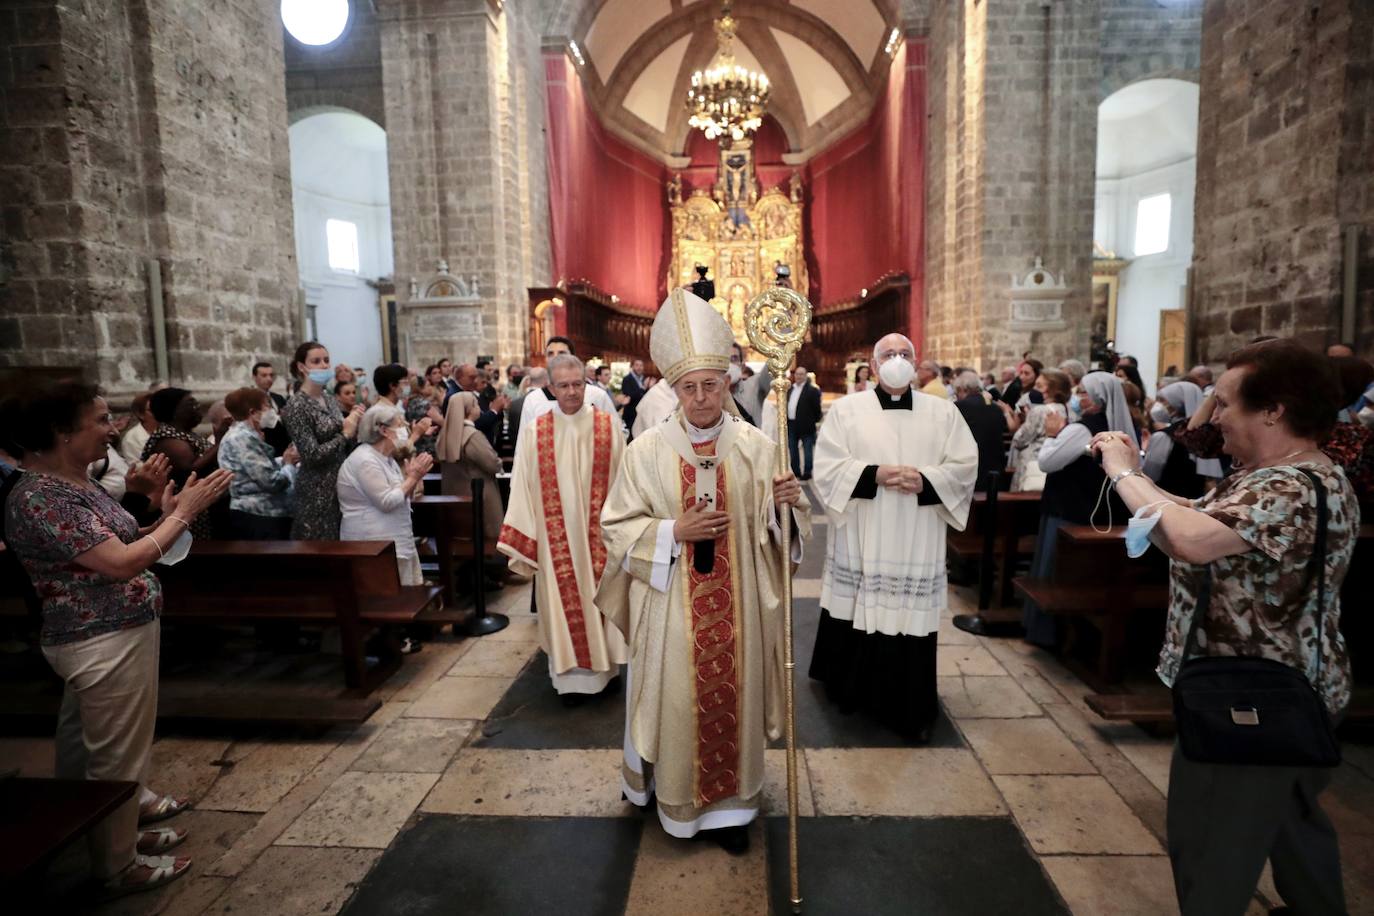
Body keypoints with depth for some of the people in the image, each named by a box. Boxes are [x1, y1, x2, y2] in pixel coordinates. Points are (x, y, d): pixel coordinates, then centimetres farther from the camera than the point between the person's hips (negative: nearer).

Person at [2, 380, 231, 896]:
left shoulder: (74, 484, 8)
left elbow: (118, 546, 14)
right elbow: (122, 564, -27)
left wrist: (166, 517, 1)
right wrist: (185, 512, -21)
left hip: (123, 632, 10)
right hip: (104, 644, -10)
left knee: (123, 748, 24)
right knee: (115, 756, 7)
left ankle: (128, 829, 43)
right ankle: (117, 868, 24)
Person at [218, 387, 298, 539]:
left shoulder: (245, 435, 16)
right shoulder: (243, 438, -16)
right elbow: (271, 481, -21)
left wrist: (284, 461, 2)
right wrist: (290, 464, -4)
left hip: (262, 516, 11)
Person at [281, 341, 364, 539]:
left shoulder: (331, 400, 10)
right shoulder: (296, 406, -12)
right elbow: (311, 456, -19)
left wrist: (354, 426, -4)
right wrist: (345, 434, -14)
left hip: (342, 483, 7)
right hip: (318, 492, -7)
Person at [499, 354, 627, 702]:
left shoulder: (609, 426, -3)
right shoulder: (535, 432, -2)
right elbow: (523, 489, -1)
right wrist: (523, 540, -3)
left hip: (599, 533, 0)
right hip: (556, 536, 0)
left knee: (600, 597, 9)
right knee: (564, 602, 8)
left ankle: (604, 666, 28)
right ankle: (572, 676, 22)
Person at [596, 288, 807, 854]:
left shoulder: (755, 446, -3)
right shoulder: (648, 449, -6)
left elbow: (773, 526, 1)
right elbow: (617, 526, -4)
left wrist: (786, 505, -20)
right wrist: (674, 530, -17)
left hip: (735, 605, 1)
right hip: (671, 605, -1)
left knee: (731, 695, 13)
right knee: (676, 698, 12)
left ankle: (726, 805, 36)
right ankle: (676, 798, 39)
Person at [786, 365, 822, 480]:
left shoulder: (812, 390, -7)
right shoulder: (789, 389, 12)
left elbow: (817, 408, -6)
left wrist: (814, 421, -5)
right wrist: (785, 421, 9)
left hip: (806, 426, -6)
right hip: (791, 425, 6)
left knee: (807, 451, 2)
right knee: (793, 451, 13)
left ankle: (807, 473, 11)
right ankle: (795, 472, 24)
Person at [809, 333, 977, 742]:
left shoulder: (943, 412, 7)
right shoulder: (846, 409, 0)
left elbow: (965, 466, 3)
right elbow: (826, 467, -6)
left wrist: (925, 480, -14)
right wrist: (874, 474, -18)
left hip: (917, 545, 1)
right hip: (860, 541, -1)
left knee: (912, 622, 4)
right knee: (858, 616, 8)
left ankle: (911, 711, 20)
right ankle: (853, 691, 31)